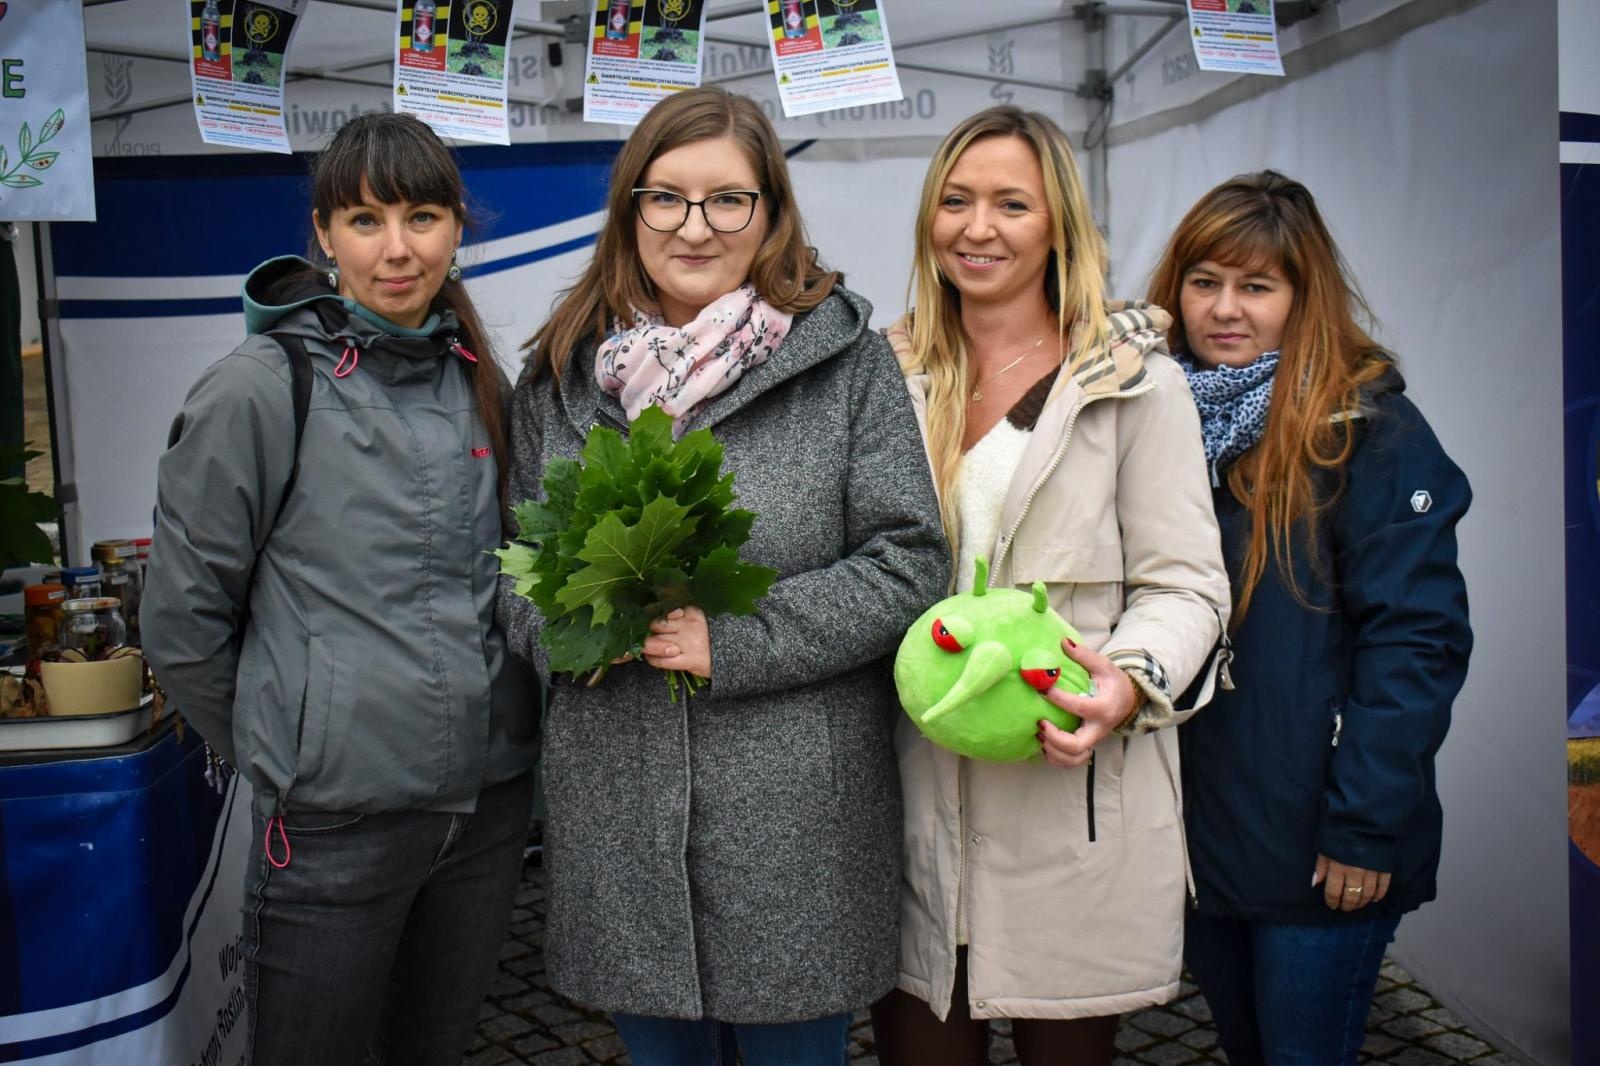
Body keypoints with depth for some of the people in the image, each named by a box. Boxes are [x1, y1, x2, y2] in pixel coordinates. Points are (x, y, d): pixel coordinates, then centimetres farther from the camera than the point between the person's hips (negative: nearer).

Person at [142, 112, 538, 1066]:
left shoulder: (484, 387, 6)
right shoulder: (260, 391, -11)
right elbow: (183, 619, -5)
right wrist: (282, 746, 2)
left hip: (494, 799, 5)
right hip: (336, 816, -5)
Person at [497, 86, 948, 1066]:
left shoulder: (846, 359, -3)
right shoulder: (562, 375, 7)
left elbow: (906, 561, -8)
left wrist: (733, 641, -17)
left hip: (794, 809, -3)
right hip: (617, 809, 3)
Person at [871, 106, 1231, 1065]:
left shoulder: (1135, 380, -2)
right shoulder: (895, 376, 10)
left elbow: (1185, 582, -5)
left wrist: (1131, 682, -23)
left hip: (1072, 794, -3)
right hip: (917, 788, 3)